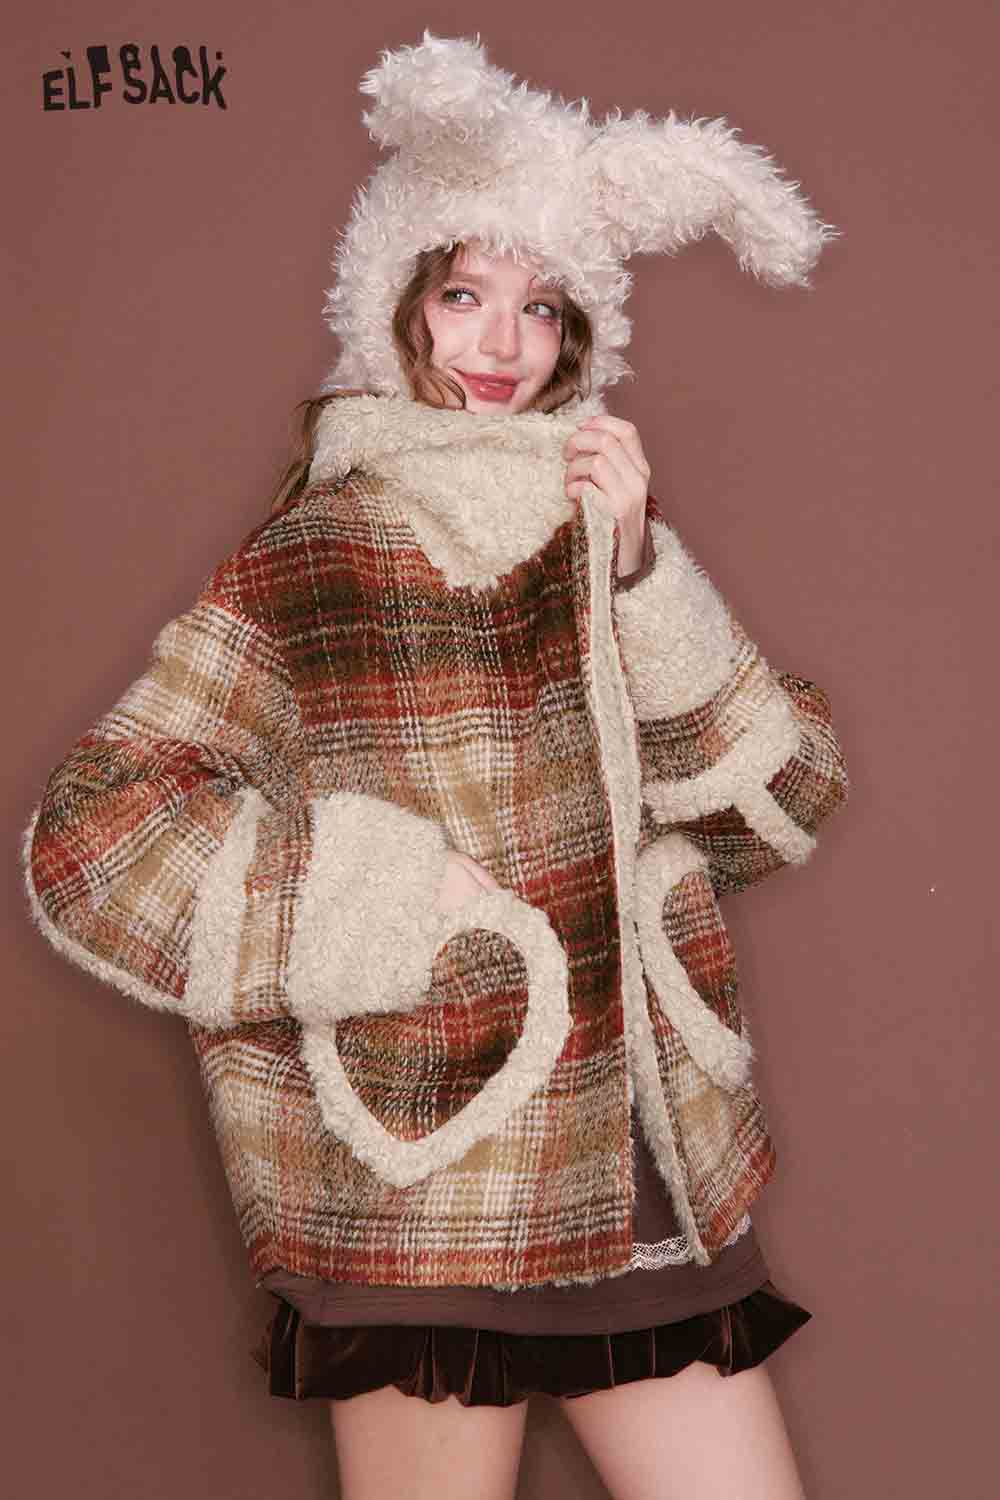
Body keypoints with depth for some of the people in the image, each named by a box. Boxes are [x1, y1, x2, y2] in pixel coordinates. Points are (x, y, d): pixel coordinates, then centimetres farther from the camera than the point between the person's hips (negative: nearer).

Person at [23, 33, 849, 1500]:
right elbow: (88, 831, -11)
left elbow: (787, 799, 3)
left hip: (647, 1183, 4)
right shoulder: (315, 555, -3)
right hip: (427, 1194, -4)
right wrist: (396, 898, -13)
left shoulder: (610, 535, 11)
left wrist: (642, 577, -9)